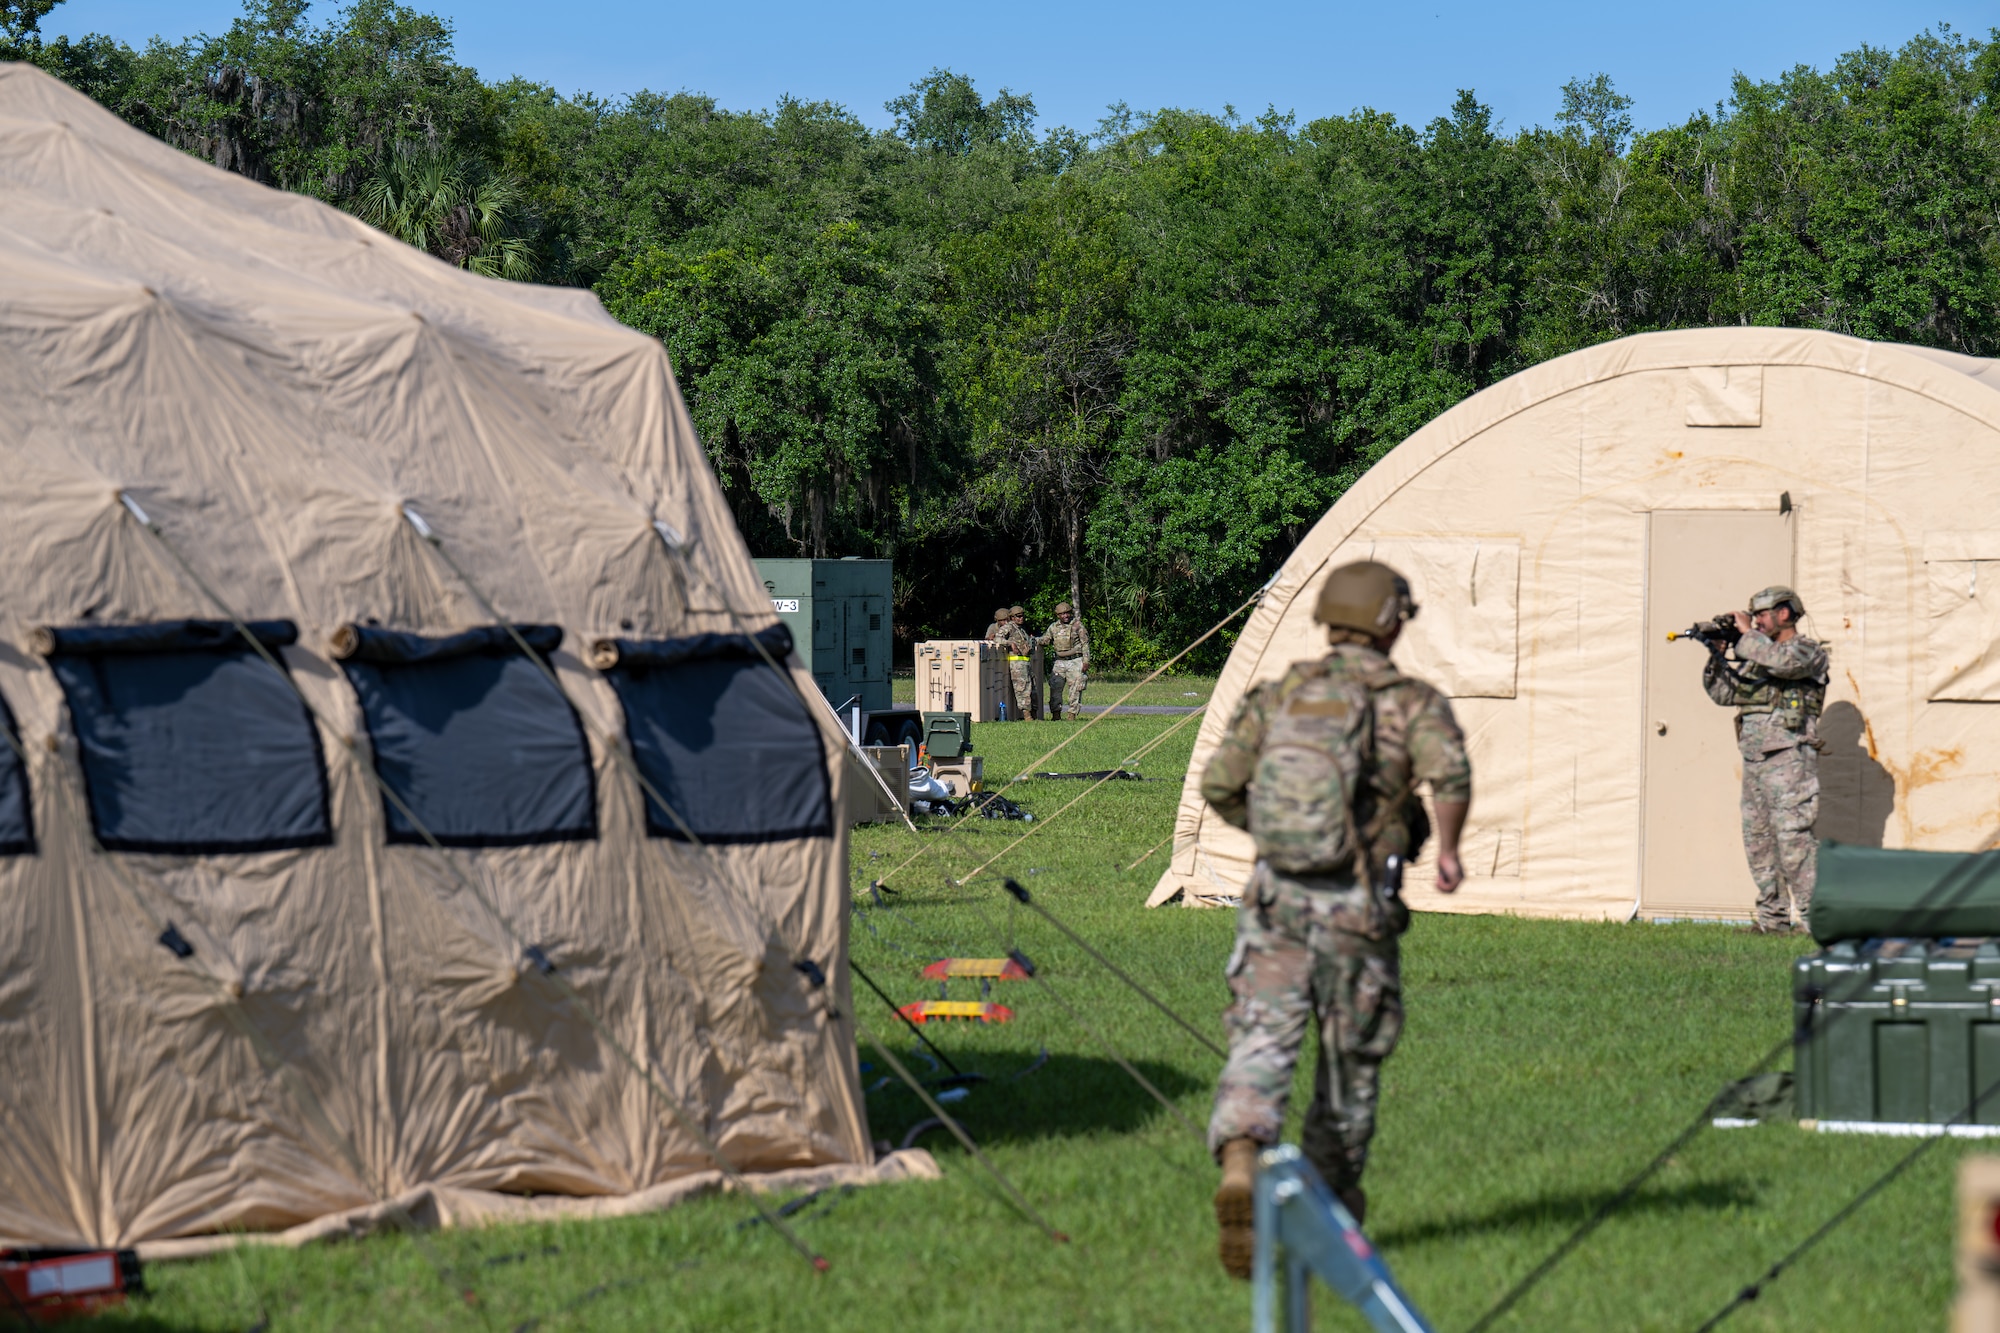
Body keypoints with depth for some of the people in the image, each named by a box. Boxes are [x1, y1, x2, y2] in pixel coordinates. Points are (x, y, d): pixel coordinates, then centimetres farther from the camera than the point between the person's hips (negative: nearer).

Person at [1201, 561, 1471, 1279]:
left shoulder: (1279, 694, 8)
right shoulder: (1412, 701, -1)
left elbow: (1219, 783, 3)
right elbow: (1449, 769, -21)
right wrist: (1448, 847, -7)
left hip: (1277, 896, 2)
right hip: (1355, 908, -2)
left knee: (1261, 1042, -6)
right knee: (1352, 1057, 16)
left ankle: (1239, 1165, -33)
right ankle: (1332, 1200, 31)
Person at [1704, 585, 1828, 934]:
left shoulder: (1809, 651, -2)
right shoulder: (1758, 656, 20)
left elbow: (1784, 662, -24)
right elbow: (1723, 693, 19)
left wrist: (1748, 634, -12)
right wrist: (1716, 655, 6)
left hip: (1789, 758, -8)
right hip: (1754, 758, 8)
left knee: (1793, 836, -13)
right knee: (1758, 839, 8)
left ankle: (1812, 915, -12)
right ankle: (1773, 917, 12)